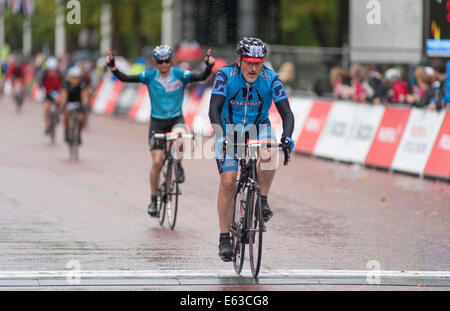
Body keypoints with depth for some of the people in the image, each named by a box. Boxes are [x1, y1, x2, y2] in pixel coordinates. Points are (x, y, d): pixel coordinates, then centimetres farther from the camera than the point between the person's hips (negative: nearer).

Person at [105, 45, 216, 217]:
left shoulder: (180, 75, -8)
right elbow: (125, 78, -11)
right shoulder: (150, 76, -6)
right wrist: (113, 67, -26)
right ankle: (153, 199, 8)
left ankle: (178, 166, -7)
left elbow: (201, 77, -21)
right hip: (157, 122, 1)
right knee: (157, 162, -6)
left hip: (176, 119, -1)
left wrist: (209, 66, -39)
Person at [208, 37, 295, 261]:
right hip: (228, 130, -1)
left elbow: (286, 112, -20)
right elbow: (214, 109, -28)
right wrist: (220, 135, -44)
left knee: (269, 151, -34)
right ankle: (224, 238, -3)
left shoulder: (270, 79, -18)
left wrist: (287, 136, -39)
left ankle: (262, 199, -14)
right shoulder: (225, 76, -21)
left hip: (257, 129, 1)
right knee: (228, 182, -12)